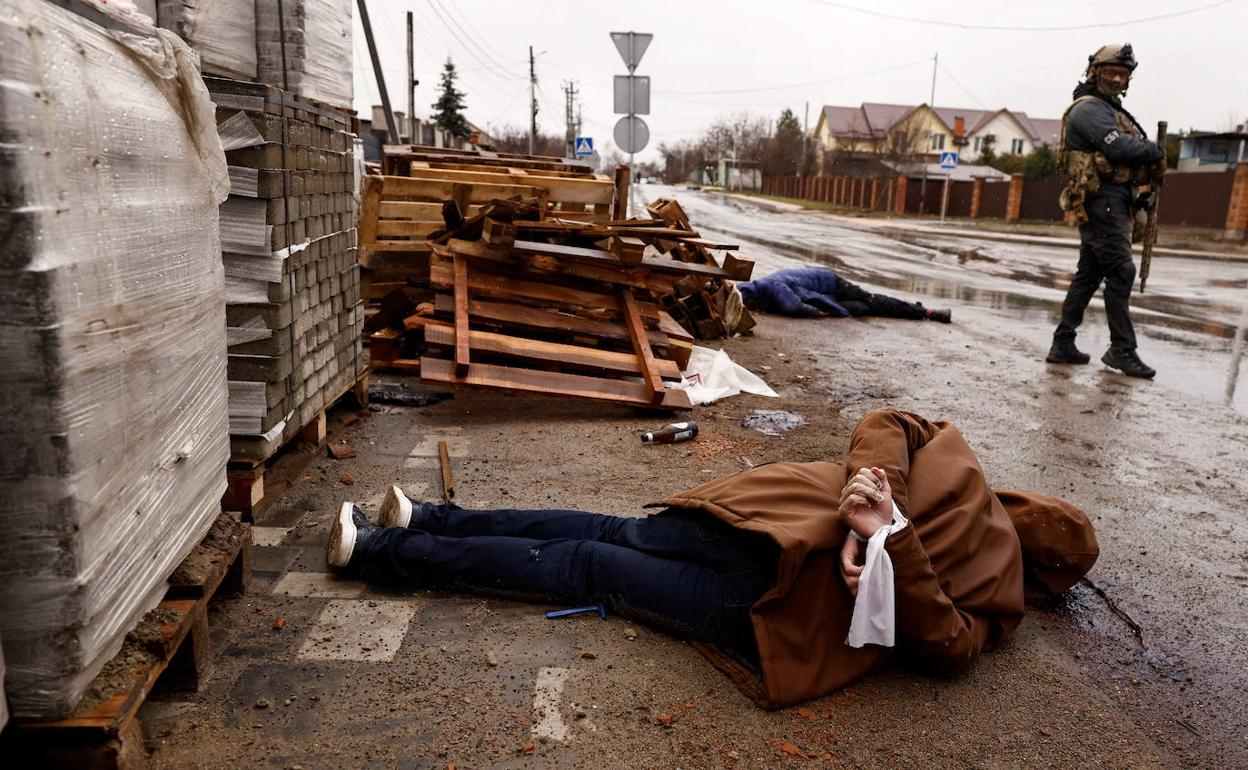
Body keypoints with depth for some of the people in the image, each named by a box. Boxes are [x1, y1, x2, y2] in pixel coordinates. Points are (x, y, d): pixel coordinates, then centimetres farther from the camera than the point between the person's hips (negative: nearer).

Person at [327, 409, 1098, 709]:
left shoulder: (958, 464, 17)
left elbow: (882, 426, 5)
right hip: (778, 604, -3)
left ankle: (430, 520, 18)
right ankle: (387, 552, 8)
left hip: (766, 515, 3)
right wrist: (891, 536, -9)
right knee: (590, 565, 3)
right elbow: (949, 645, -8)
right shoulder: (1002, 588, 8)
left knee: (609, 536, 19)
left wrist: (859, 527, -5)